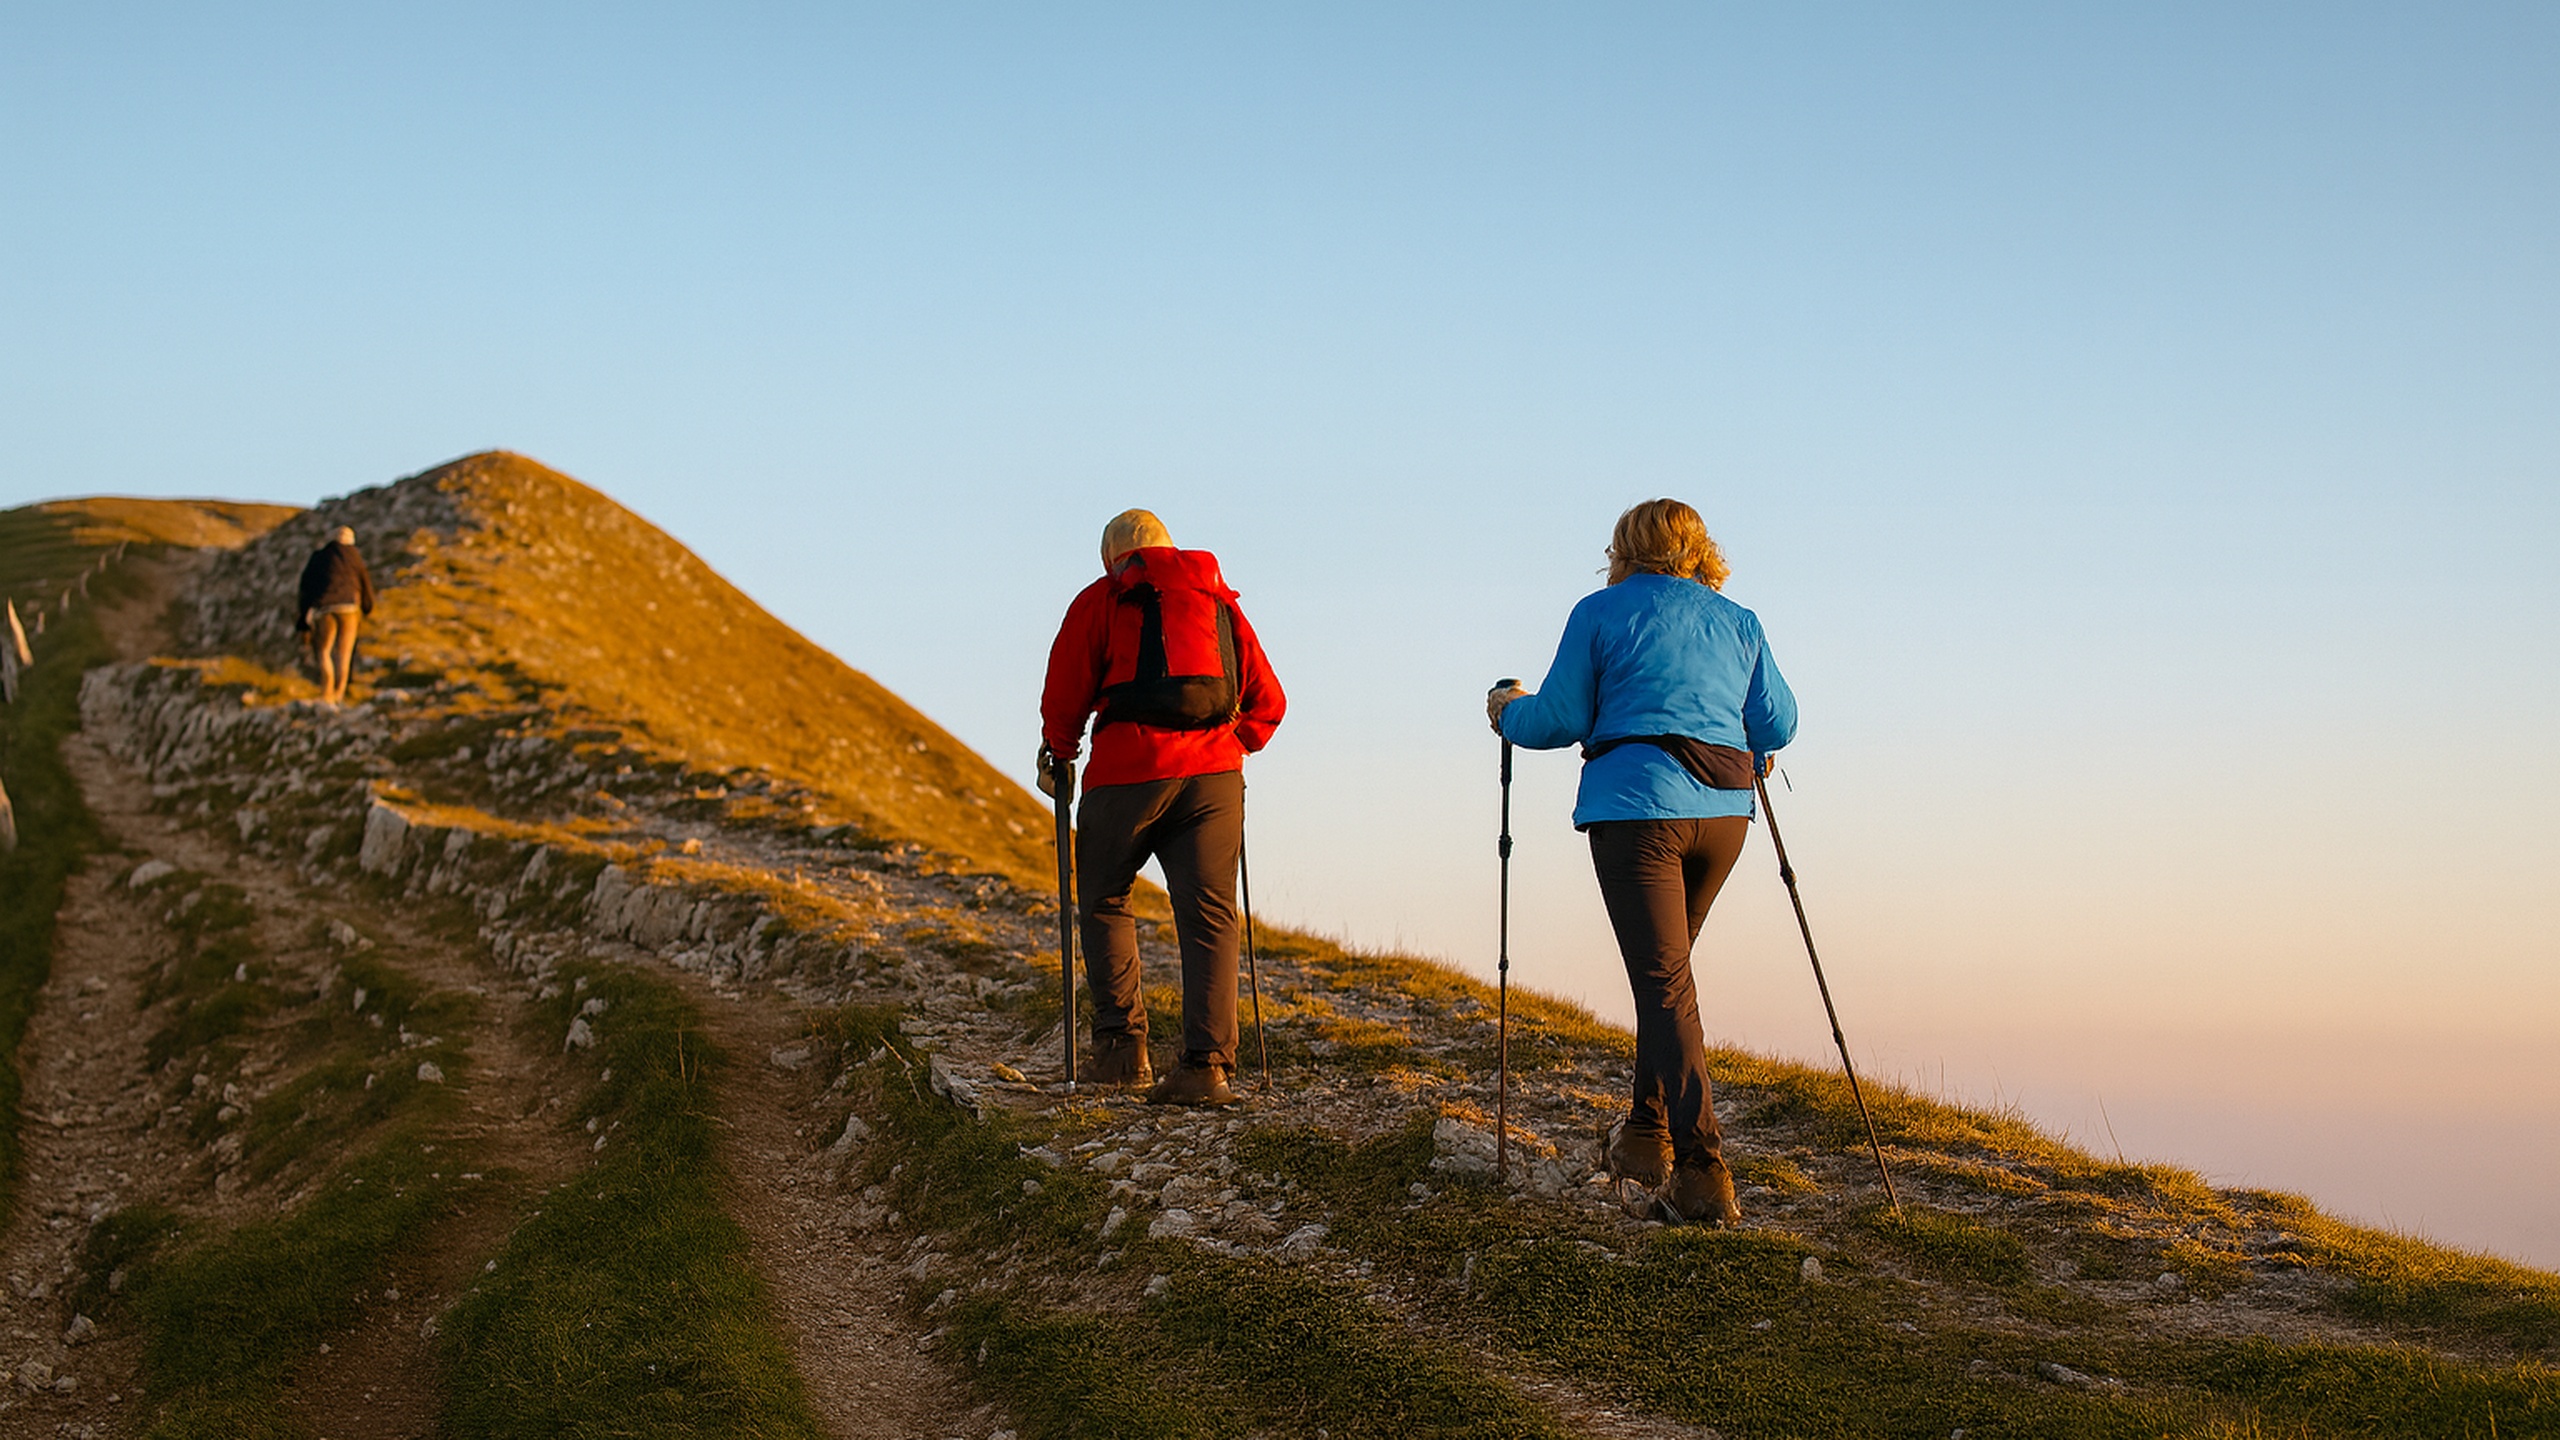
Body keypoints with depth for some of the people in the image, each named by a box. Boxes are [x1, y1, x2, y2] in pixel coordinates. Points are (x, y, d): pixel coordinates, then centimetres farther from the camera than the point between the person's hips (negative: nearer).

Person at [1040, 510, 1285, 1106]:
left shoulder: (1102, 600, 9)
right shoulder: (1220, 603, 21)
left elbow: (1065, 691, 4)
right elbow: (1267, 699, 19)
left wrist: (1057, 755, 20)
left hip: (1129, 773, -3)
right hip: (1214, 776, 3)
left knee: (1104, 901, 15)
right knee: (1209, 916, 0)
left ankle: (1122, 1046, 6)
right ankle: (1208, 1064, -11)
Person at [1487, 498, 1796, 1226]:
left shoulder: (1600, 612, 6)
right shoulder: (1738, 621, 17)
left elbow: (1560, 719, 3)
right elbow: (1777, 724, 14)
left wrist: (1509, 712, 24)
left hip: (1636, 806, -5)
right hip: (1724, 810, 5)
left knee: (1664, 981, -9)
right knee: (1669, 967, 20)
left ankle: (1701, 1169, -18)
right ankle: (1646, 1136, 26)